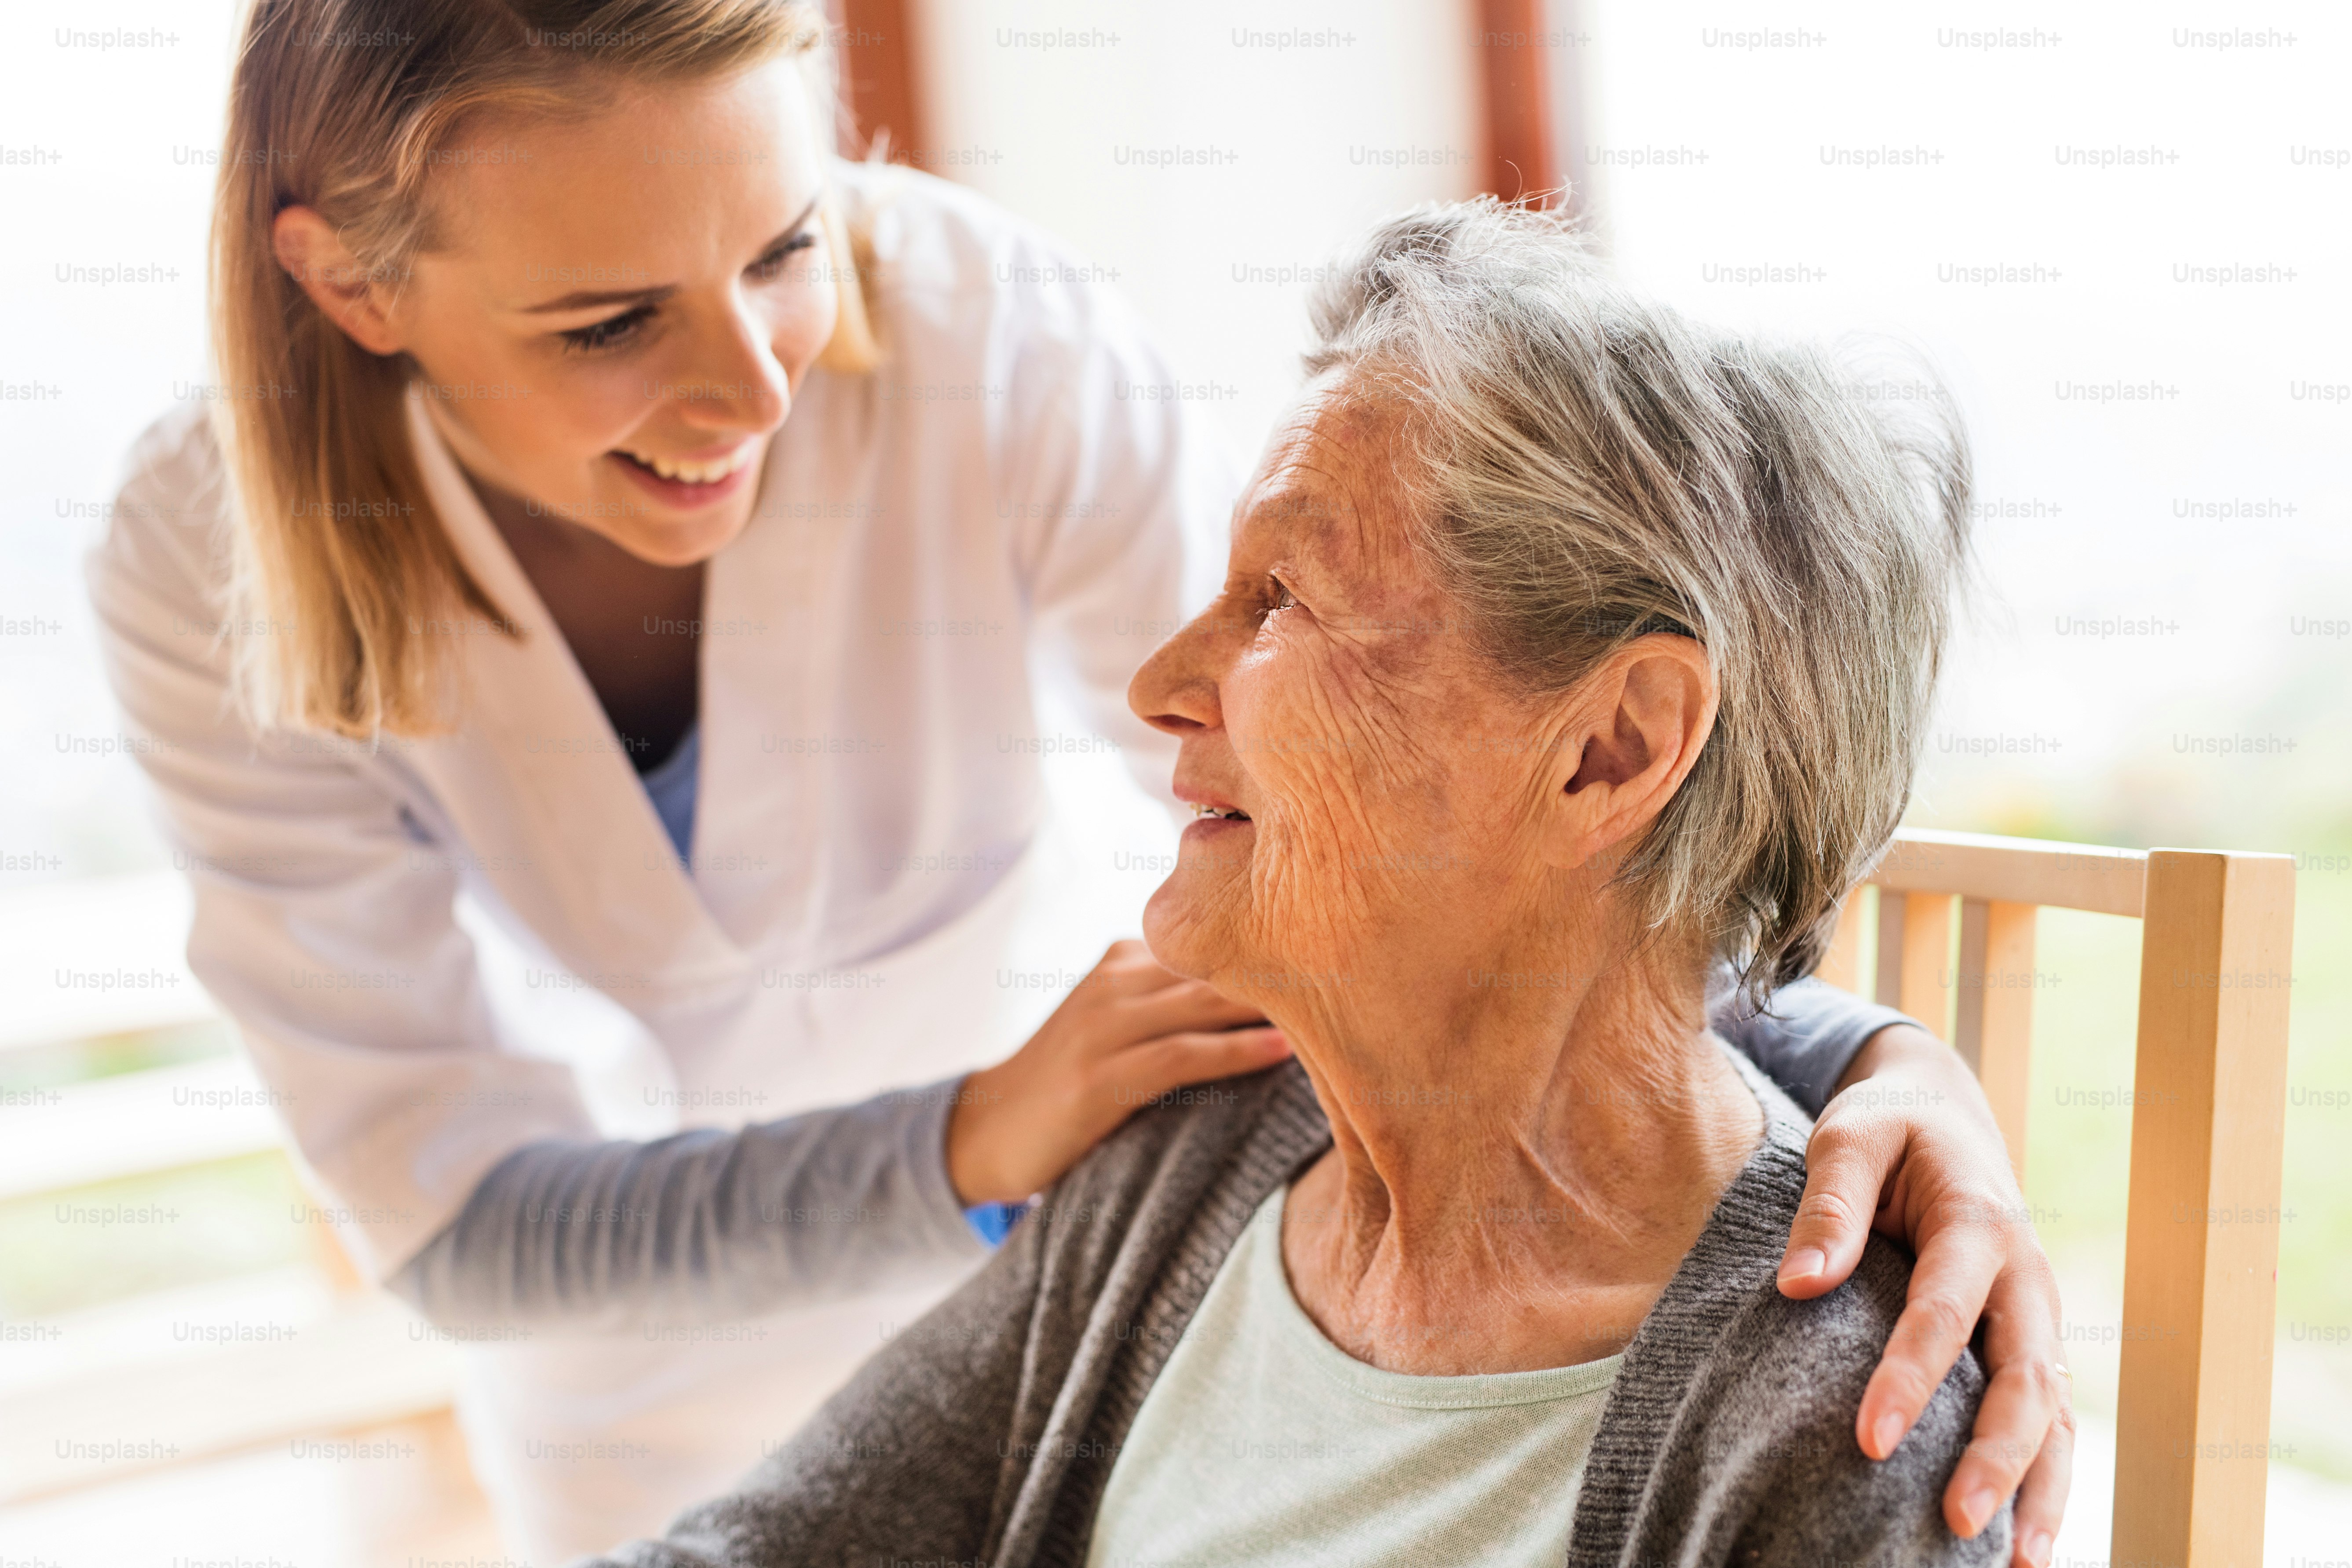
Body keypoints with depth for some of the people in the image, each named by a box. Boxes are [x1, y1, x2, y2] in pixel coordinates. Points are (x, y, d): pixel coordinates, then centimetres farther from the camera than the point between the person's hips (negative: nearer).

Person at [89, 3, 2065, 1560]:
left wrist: (1862, 1056, -45)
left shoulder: (989, 342, -30)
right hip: (626, 1357, 1)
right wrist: (977, 1146, -44)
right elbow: (459, 1219, -27)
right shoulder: (215, 573, -27)